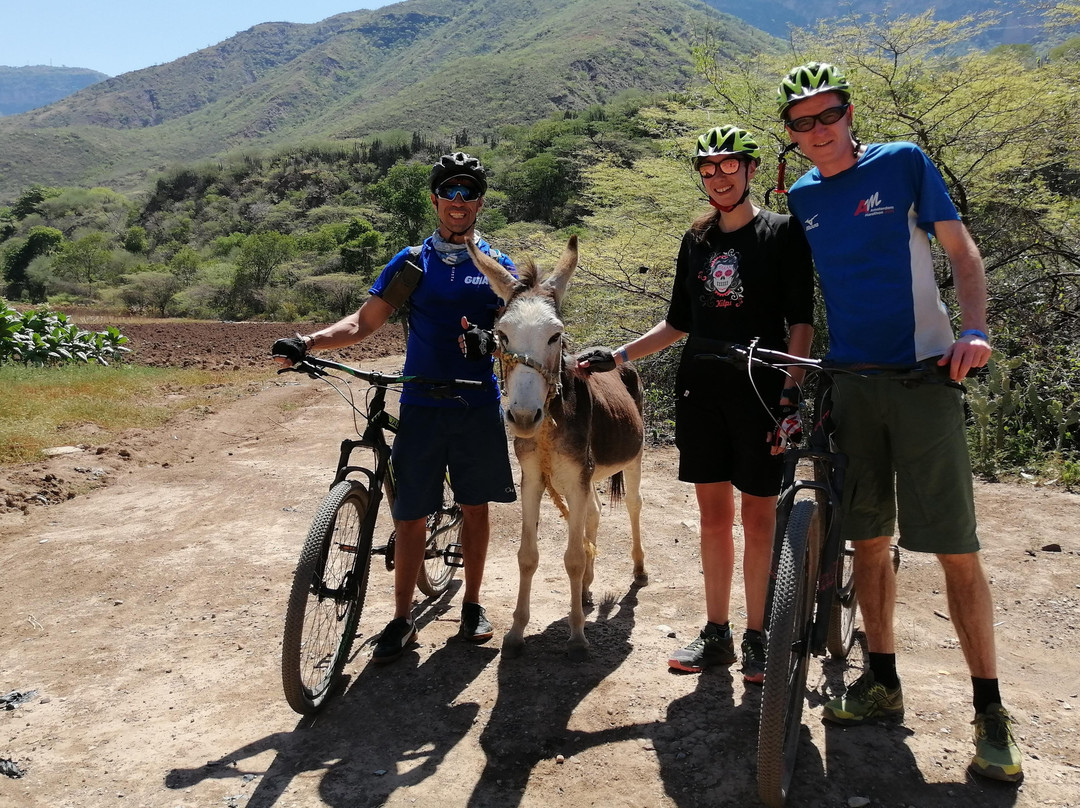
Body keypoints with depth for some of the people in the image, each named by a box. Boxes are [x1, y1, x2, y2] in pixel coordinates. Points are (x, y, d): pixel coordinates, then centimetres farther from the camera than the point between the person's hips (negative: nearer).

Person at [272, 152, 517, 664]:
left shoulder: (497, 266, 6)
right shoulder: (410, 263, 5)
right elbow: (365, 322, 1)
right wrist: (307, 343, -15)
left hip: (479, 406, 1)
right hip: (421, 407, 0)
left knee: (475, 505, 10)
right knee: (410, 516, 1)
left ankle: (472, 603, 27)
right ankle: (402, 619, 14)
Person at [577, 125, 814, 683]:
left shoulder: (782, 233, -1)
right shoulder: (697, 240, 13)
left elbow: (800, 322, -5)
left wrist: (791, 394, -15)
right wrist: (615, 357, 7)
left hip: (760, 391, -4)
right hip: (701, 390, 4)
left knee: (758, 516, 2)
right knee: (713, 513, 8)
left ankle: (756, 637, 14)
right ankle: (716, 635, 19)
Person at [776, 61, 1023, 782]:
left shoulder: (903, 163, 0)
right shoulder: (800, 199, 10)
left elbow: (961, 248, 0)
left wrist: (975, 328, -16)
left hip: (925, 376, -4)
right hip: (850, 384, 4)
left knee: (956, 549, -5)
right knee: (869, 540, 9)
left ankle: (990, 711, 8)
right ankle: (884, 683, 23)